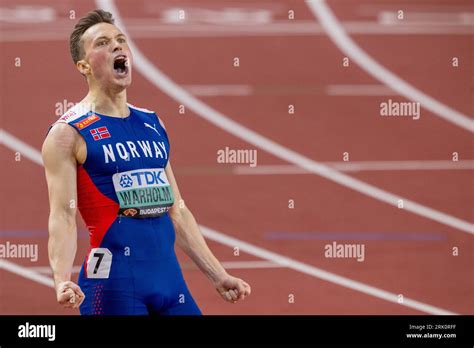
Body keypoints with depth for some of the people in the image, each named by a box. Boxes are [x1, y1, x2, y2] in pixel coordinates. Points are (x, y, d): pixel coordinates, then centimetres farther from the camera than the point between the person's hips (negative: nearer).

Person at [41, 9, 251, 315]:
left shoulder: (153, 125, 16)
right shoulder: (68, 134, -4)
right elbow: (63, 215, -13)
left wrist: (219, 276, 17)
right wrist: (62, 281, -29)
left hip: (168, 275, 6)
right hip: (114, 278, -6)